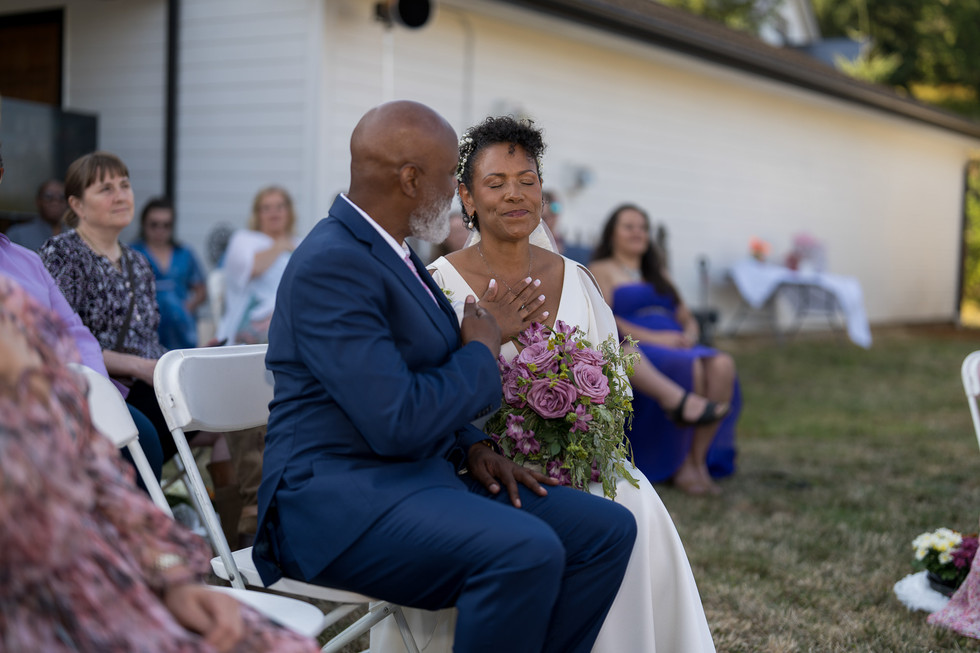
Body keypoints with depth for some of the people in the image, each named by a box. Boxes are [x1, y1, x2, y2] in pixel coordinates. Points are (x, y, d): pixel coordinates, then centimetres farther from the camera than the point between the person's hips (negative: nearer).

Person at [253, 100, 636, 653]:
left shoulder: (391, 253, 14)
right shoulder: (332, 264, -17)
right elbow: (397, 422, -25)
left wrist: (472, 447, 4)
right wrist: (482, 354, -8)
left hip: (424, 476, 10)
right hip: (340, 500, -9)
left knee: (608, 529, -2)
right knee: (527, 550, -32)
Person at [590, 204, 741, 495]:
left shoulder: (658, 275, 32)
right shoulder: (601, 270, 12)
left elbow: (688, 319, 26)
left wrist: (689, 335, 0)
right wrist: (652, 338, -17)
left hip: (678, 348, 6)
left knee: (722, 366, -29)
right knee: (693, 368, -36)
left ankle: (699, 459, -29)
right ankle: (681, 467, -26)